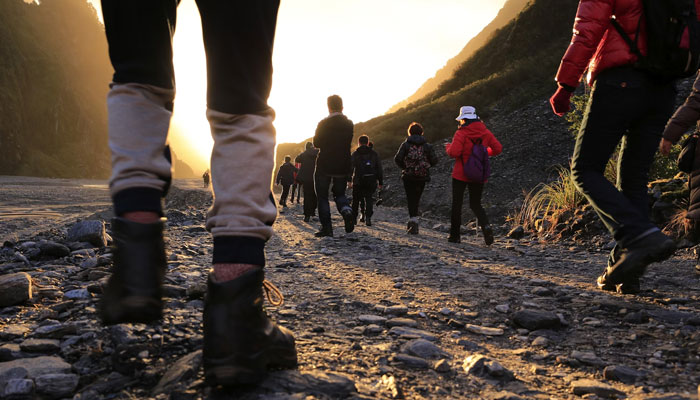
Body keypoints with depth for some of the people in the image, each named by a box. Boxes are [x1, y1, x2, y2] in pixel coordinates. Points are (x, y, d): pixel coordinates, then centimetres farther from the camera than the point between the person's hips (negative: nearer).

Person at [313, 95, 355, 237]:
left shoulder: (323, 123, -11)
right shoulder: (349, 124, 2)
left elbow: (316, 143, -6)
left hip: (324, 166, -4)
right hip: (343, 167, 4)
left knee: (322, 197, 7)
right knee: (339, 193, 19)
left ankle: (326, 227, -1)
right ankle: (346, 211, -12)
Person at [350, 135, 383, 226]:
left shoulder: (355, 154, 3)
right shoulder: (374, 154, 9)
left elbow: (351, 167, -7)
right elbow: (379, 169, 8)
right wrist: (380, 182, 11)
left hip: (358, 181, -1)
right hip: (371, 181, 1)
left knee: (356, 200, 13)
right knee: (369, 199, 5)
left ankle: (353, 218, 18)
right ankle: (368, 217, -12)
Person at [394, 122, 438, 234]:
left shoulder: (406, 144, -2)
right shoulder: (427, 146, 3)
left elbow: (397, 158, -11)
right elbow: (434, 160, -3)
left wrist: (404, 167, 7)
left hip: (408, 176, -2)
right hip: (422, 177, 2)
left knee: (411, 199, 1)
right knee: (416, 199, 16)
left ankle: (413, 220, -13)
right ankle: (412, 221, 21)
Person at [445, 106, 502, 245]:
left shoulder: (461, 133, -12)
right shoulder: (486, 133, 3)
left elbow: (454, 152, -21)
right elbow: (498, 148, 2)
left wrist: (448, 147, 1)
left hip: (461, 175, -4)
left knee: (456, 204, 8)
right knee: (476, 204, 15)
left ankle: (455, 235, 10)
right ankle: (485, 226, -12)